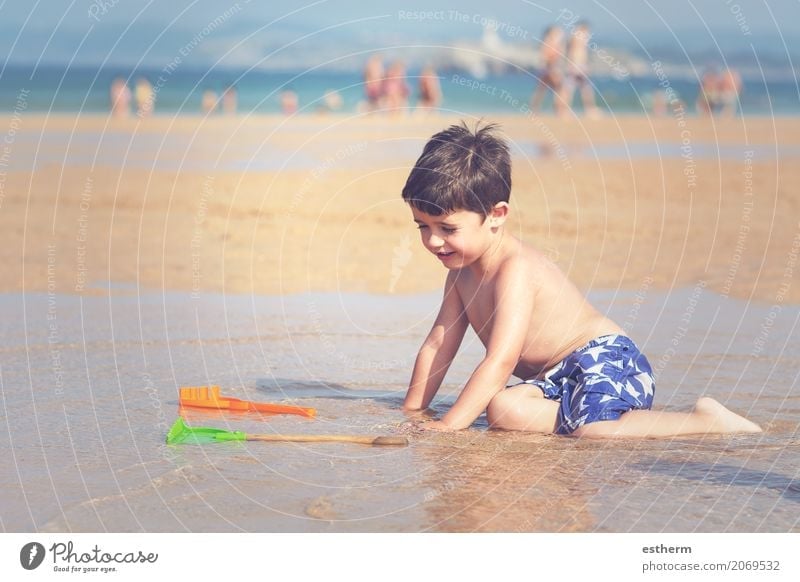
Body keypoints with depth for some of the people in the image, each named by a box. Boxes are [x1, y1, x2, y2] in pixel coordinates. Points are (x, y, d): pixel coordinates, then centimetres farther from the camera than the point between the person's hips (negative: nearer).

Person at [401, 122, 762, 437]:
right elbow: (438, 345, 15)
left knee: (593, 430, -36)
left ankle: (706, 420, -18)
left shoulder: (516, 269, -20)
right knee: (502, 408, -23)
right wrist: (411, 413, 11)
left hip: (607, 360, -8)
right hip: (555, 378, 8)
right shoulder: (461, 269, 9)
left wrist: (448, 424, -28)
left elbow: (501, 360, -26)